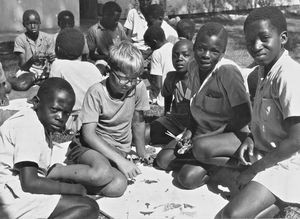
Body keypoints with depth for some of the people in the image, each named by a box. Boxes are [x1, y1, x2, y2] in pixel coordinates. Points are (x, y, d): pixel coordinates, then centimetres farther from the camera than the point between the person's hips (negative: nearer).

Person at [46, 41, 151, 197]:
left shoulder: (138, 87, -4)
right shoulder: (97, 92, -15)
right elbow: (88, 133, -20)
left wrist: (141, 152, 12)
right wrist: (119, 159, -27)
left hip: (119, 149, 4)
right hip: (90, 146, -4)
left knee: (118, 186, -30)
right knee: (102, 172, -39)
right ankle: (50, 173, -17)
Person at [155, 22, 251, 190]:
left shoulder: (228, 71, -25)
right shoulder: (193, 67, -1)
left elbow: (244, 117, -22)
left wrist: (207, 136, -17)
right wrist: (190, 131, 0)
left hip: (233, 135, -7)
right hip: (202, 134, 8)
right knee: (163, 160, -3)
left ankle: (241, 163, -8)